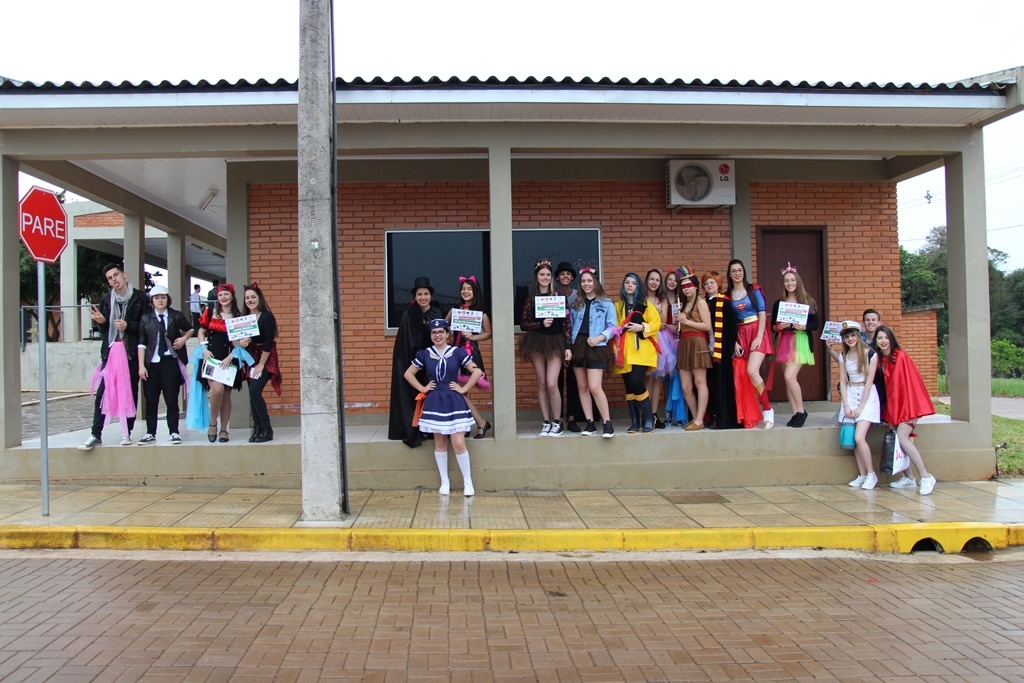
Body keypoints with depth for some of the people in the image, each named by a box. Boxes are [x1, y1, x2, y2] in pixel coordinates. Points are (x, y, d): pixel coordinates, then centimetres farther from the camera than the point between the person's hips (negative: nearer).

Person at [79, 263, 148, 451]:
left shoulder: (140, 298, 1)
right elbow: (104, 330, 16)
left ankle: (127, 434, 12)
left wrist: (128, 326, -15)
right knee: (102, 393, -4)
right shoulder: (106, 301, 11)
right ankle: (95, 435, -1)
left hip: (132, 352, -2)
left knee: (131, 393, 5)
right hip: (111, 351, 2)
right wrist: (101, 322, -6)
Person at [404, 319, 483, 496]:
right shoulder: (424, 354, 2)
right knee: (439, 443, 8)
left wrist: (464, 388, -5)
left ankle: (468, 482, 7)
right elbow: (408, 374, 11)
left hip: (454, 402, -2)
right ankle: (444, 482, 19)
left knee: (459, 443, -7)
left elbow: (477, 371, -2)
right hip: (434, 402, 2)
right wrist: (422, 388, 2)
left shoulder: (458, 352, -3)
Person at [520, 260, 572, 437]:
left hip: (555, 342, -2)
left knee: (552, 383, -11)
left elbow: (566, 323, 1)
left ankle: (557, 422, 3)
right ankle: (546, 422, 13)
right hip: (537, 342, 2)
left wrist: (568, 347, -5)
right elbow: (523, 324, 4)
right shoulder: (531, 298, 6)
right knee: (541, 384, 5)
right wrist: (541, 324, -12)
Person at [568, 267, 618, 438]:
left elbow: (613, 327, -2)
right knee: (582, 387, 6)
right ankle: (590, 423, 12)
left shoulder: (606, 303, 1)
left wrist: (599, 338, -16)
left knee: (595, 387, -14)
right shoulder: (576, 304, 14)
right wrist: (570, 344, 0)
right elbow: (571, 325, 13)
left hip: (596, 347, -5)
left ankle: (607, 423, -6)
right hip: (578, 346, 5)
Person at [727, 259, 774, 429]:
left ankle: (767, 409, -4)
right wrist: (734, 343, -3)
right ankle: (750, 415, 7)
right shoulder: (727, 296, 8)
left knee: (752, 371, -20)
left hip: (757, 333, -3)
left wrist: (759, 337, -12)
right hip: (740, 336, 3)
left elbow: (762, 313, -3)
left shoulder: (754, 290, 2)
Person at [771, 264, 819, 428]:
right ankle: (795, 414, 11)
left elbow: (815, 324, 1)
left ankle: (801, 411, -3)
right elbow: (772, 327, 9)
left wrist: (804, 327, -17)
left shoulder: (808, 302, 1)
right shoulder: (778, 303, 8)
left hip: (800, 343, -4)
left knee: (790, 376, -18)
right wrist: (779, 326, -12)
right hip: (784, 343, 4)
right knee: (788, 379, 4)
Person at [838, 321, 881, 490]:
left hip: (867, 395, -5)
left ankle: (871, 474, -1)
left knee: (859, 437, -16)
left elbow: (869, 381, -9)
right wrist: (846, 405, -5)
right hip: (850, 395, 5)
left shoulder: (870, 354, -7)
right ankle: (862, 475, 8)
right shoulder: (843, 356, 8)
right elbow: (843, 382, 6)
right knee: (853, 439, -2)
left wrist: (860, 407, -12)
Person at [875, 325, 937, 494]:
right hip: (895, 403, 7)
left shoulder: (900, 356, -13)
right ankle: (909, 478, 12)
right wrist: (889, 409, 7)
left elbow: (907, 382, -13)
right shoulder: (881, 358, 8)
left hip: (909, 402, -7)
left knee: (902, 437, -18)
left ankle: (926, 477, -14)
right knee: (898, 439, 2)